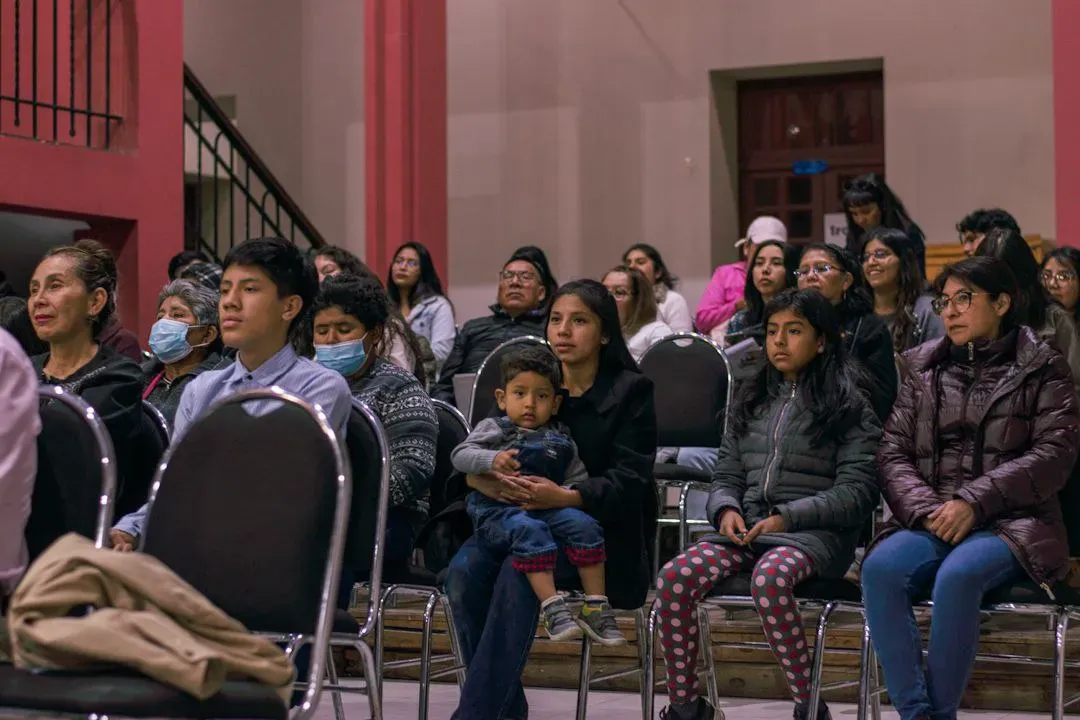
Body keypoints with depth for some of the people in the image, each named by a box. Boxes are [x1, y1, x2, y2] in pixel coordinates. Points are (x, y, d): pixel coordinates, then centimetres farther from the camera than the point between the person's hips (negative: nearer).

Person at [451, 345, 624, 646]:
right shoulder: (494, 429, 12)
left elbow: (579, 481, 13)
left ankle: (595, 608, -19)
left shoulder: (561, 441, 20)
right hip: (498, 511, -4)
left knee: (583, 524, -23)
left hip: (547, 508, 4)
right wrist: (491, 460, -20)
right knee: (530, 531, -36)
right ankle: (552, 607, -42)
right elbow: (459, 455, -1)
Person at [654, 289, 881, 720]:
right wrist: (727, 511, -5)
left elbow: (856, 492, -6)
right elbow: (725, 476, 19)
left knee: (769, 579, -39)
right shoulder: (752, 401, 20)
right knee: (674, 577, -23)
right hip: (747, 530, 5)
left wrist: (787, 517, -16)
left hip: (815, 534, -5)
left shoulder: (848, 407, 3)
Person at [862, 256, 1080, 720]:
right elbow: (893, 452, 10)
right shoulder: (924, 367, 17)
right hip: (930, 524, 3)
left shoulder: (1042, 368, 7)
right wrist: (927, 511, -9)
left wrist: (973, 502, -15)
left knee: (959, 574, -36)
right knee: (881, 568, -30)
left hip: (1013, 524, -3)